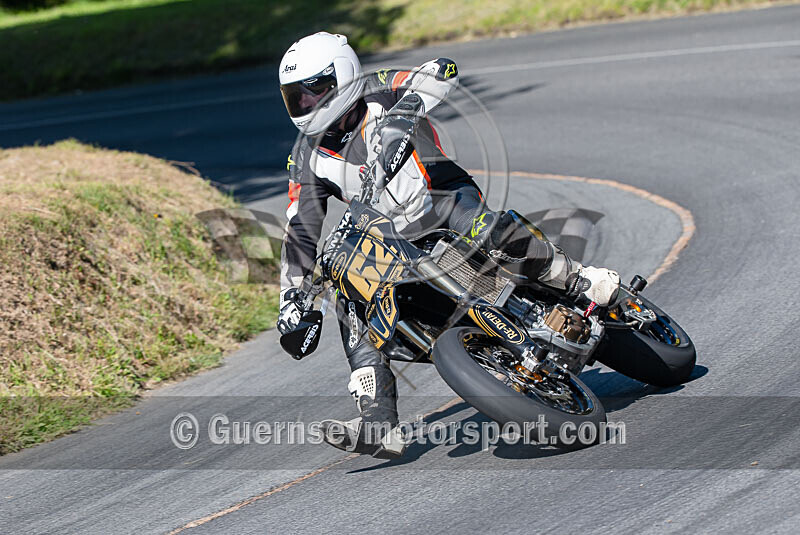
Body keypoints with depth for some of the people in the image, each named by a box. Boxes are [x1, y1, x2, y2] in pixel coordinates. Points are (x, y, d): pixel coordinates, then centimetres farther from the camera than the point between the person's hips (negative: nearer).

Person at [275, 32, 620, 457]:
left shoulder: (380, 93, -6)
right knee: (352, 305, -19)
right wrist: (291, 300, -4)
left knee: (481, 228, -38)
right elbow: (301, 231, 6)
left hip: (444, 202, -5)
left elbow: (444, 71, -21)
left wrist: (402, 114, -38)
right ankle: (378, 425, -24)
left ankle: (577, 279, -25)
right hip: (388, 243, 5)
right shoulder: (307, 157, 6)